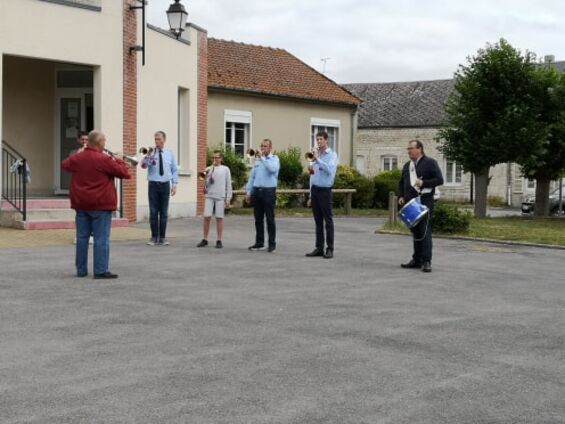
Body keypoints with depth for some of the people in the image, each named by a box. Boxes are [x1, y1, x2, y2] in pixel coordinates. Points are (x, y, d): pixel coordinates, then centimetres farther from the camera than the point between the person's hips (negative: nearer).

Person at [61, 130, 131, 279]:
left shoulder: (76, 158, 5)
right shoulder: (104, 160, -14)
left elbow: (65, 164, 28)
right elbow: (125, 173, -10)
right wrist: (118, 160, 6)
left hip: (81, 204, 6)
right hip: (100, 205, -6)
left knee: (82, 237, 11)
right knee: (101, 239, -3)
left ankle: (81, 269, 16)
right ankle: (101, 270, -5)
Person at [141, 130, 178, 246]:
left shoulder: (169, 154, 7)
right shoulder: (150, 152, -1)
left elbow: (174, 170, 10)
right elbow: (143, 165, -17)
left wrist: (174, 184, 2)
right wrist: (148, 156, -35)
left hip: (165, 185, 2)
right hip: (153, 185, -2)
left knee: (164, 212, 5)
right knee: (153, 212, 0)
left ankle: (162, 237, 11)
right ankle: (154, 237, 7)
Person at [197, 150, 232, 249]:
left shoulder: (225, 169, 6)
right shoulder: (208, 169, 9)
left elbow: (228, 185, 7)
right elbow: (205, 185, 7)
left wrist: (228, 198, 2)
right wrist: (207, 176, -11)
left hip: (220, 197, -1)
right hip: (209, 196, 1)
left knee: (219, 218, 1)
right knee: (207, 217, -3)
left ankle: (219, 241, 7)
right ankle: (205, 239, 7)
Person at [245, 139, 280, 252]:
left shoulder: (274, 158, 0)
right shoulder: (257, 160, 15)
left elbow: (272, 169, -23)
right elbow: (252, 176, 17)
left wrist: (262, 157, -17)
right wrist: (249, 192, 12)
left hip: (269, 191, -5)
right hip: (257, 191, 5)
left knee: (270, 219, -1)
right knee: (258, 219, 8)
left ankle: (272, 244, 3)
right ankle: (259, 243, 16)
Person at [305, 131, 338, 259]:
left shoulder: (332, 155, -4)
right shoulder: (315, 155, 14)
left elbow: (330, 169, -23)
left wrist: (317, 159, -21)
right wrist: (311, 195, 17)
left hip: (325, 191, -6)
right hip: (315, 190, 6)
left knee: (328, 221, -3)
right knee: (318, 221, 9)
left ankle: (329, 249, 0)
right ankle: (319, 248, 13)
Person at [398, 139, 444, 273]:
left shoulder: (430, 163, -2)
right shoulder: (407, 166, 18)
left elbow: (439, 180, -8)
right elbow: (401, 183, 25)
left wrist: (423, 183, -18)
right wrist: (401, 196, 9)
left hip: (425, 202, -7)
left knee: (425, 231, -10)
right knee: (415, 232, 11)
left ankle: (426, 261, -12)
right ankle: (417, 259, 17)